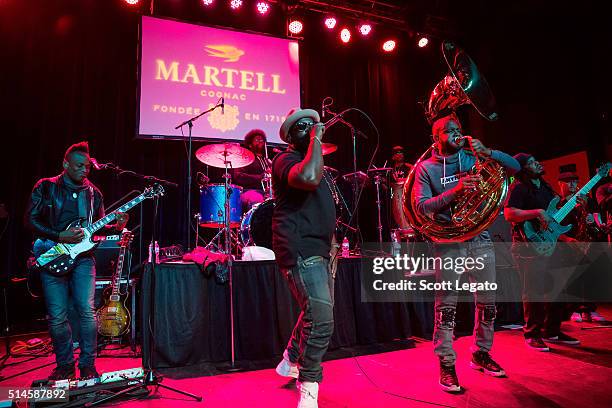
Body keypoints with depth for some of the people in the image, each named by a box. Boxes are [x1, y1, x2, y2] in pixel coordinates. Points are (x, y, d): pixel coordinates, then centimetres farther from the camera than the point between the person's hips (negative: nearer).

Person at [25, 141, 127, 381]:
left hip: (82, 257, 1)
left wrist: (116, 227, -6)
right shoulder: (46, 187, 3)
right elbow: (31, 220, -2)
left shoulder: (93, 193, 11)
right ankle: (65, 365, 21)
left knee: (87, 311, -7)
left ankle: (87, 366, 7)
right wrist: (60, 237, -14)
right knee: (57, 317, 2)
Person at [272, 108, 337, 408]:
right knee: (321, 319, -16)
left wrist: (330, 243, 21)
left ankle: (291, 362, 40)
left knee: (315, 312, 20)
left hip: (318, 249, 10)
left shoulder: (315, 162, 21)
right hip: (299, 251, -10)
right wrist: (316, 140, -19)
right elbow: (309, 178, -33)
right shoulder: (285, 160, -8)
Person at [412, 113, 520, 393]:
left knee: (488, 302, 12)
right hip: (449, 242, -4)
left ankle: (481, 354, 31)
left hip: (480, 239, 5)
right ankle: (446, 365, 8)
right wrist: (456, 190, -20)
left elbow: (514, 167, 9)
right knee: (446, 305, -3)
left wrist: (487, 152, -7)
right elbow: (421, 206, -10)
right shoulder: (426, 168, 1)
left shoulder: (473, 158, 11)